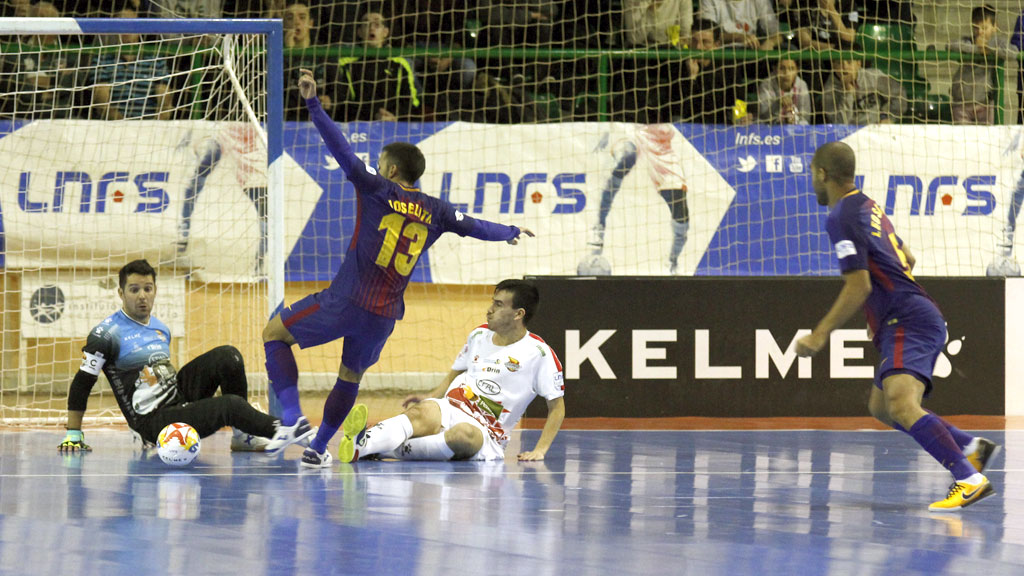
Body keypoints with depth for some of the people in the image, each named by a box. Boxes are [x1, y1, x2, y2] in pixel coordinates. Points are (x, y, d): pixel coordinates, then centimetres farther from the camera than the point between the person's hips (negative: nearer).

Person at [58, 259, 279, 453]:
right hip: (152, 422, -8)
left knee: (227, 356, -8)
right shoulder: (107, 333, -10)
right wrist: (73, 435, -10)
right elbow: (82, 384, -8)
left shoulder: (162, 330, 12)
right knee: (230, 405, -24)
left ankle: (243, 435, -4)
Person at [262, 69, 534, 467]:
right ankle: (318, 448, 33)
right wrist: (511, 233, 42)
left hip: (345, 302, -5)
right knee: (351, 375, 26)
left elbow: (342, 149, -12)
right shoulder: (434, 211, 9)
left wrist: (313, 103, -12)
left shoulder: (378, 189, -4)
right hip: (384, 317, 5)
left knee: (274, 332, 10)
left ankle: (293, 419, -5)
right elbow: (474, 227, 22)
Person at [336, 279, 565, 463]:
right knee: (424, 413, -34)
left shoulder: (538, 353, -2)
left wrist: (540, 450, -6)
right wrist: (428, 399, 10)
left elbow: (557, 406, 3)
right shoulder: (479, 335, 14)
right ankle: (362, 441, -67)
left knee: (464, 434, -42)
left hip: (484, 435, -4)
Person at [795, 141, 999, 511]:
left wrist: (821, 335, -12)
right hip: (920, 318, 10)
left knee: (901, 404, -27)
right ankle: (972, 447, 13)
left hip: (908, 323, -10)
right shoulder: (868, 207, 20)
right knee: (881, 407, 21)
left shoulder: (841, 217, -10)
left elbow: (859, 286, -16)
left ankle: (969, 480, -38)